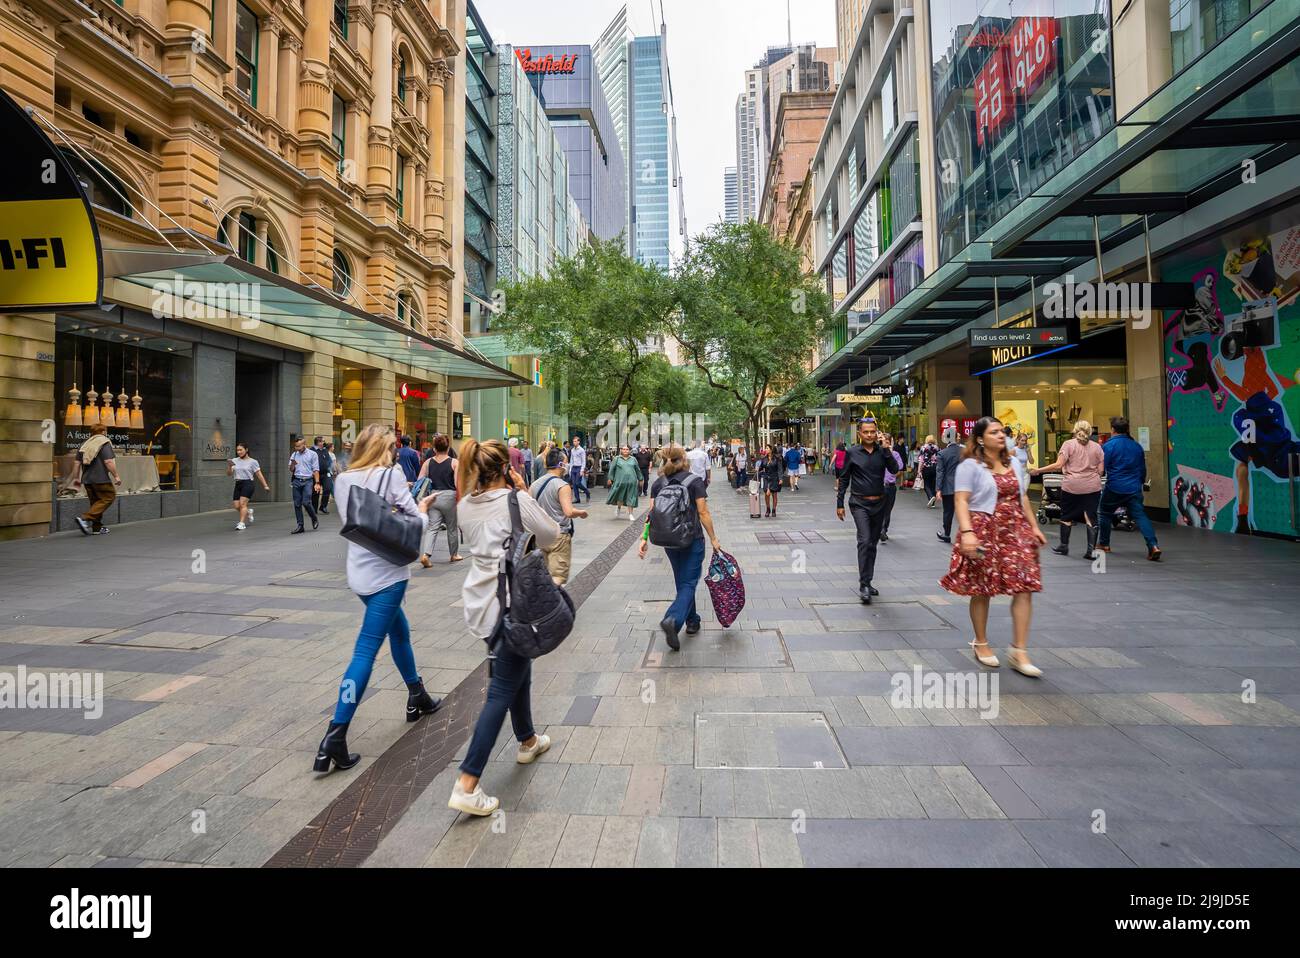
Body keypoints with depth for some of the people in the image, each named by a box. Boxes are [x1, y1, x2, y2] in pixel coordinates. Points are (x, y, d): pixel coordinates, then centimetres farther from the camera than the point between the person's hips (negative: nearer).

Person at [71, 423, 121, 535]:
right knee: (108, 498, -1)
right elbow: (109, 462, -16)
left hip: (87, 479, 8)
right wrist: (116, 476, -11)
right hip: (101, 479, -8)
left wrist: (76, 478, 22)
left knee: (95, 502, 14)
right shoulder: (104, 443, -6)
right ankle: (85, 518, -15)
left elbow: (77, 463, 16)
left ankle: (97, 528, 14)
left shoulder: (85, 444, 15)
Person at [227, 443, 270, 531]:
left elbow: (259, 475, 2)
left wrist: (265, 486, -2)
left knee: (242, 503, -16)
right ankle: (248, 511, 29)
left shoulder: (253, 462, 2)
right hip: (237, 484, 5)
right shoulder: (235, 461, 12)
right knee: (236, 506, -2)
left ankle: (242, 523, -11)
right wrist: (230, 466, -14)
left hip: (247, 483, -5)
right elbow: (229, 474, 6)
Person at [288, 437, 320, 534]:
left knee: (306, 502, -13)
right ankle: (300, 525, 8)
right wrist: (292, 464, -7)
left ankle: (314, 519, 12)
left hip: (308, 481, -4)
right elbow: (291, 470, 15)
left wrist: (317, 483, -11)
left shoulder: (312, 454, 1)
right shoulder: (294, 455, 13)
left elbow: (316, 470, -2)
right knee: (297, 504, 2)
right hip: (297, 481, 4)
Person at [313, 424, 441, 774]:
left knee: (399, 630, 24)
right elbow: (414, 522, -11)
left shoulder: (342, 481, 8)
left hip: (360, 571, 8)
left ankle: (417, 698, 39)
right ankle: (335, 737, -9)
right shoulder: (390, 475, -10)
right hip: (386, 572, -8)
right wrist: (423, 511, 11)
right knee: (366, 651, -7)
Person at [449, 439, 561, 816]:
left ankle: (528, 741, 45)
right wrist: (526, 494, -4)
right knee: (502, 691, -2)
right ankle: (467, 785, -3)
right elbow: (551, 537, -5)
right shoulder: (516, 501, -15)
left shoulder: (465, 506, 4)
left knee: (518, 671, 26)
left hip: (481, 600, 8)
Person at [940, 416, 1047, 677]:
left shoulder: (1014, 463, 15)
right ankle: (981, 643, 24)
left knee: (1025, 588, -3)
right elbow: (961, 501, -13)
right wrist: (967, 532, -24)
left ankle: (1019, 651, 5)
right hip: (984, 531, -6)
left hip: (1015, 531, 6)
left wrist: (1034, 527, 15)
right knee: (982, 590, 4)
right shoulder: (970, 465, -6)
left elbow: (1022, 498, 21)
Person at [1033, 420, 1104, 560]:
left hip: (1072, 486, -2)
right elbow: (1100, 470, 3)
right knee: (1091, 517, 2)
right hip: (1092, 486, 2)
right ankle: (1091, 550, -2)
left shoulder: (1068, 444, -3)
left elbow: (1058, 465, -12)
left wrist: (1038, 471, -7)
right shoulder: (1097, 447, 6)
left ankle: (1064, 546, 20)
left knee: (1066, 516, 11)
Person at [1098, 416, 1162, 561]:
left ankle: (1104, 544, 20)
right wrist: (1141, 482, 32)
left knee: (1104, 513, 13)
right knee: (1140, 515, 0)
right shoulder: (1136, 446, 11)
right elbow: (1143, 469, 19)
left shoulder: (1108, 445, -8)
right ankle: (1153, 545, -15)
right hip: (1134, 489, 5)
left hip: (1114, 488, -5)